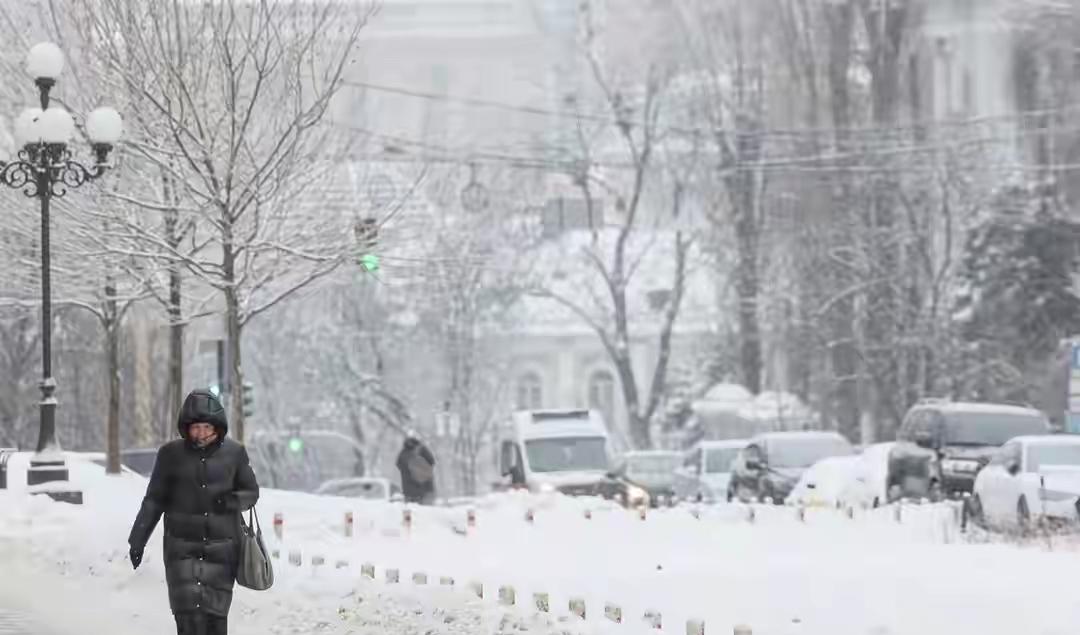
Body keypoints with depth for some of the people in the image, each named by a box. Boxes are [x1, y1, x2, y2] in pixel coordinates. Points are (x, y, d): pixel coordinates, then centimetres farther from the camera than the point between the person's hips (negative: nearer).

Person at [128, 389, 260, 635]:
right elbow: (154, 500, 8)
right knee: (189, 614, -12)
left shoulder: (234, 453, 1)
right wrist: (137, 540, 4)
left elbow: (251, 492, 11)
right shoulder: (171, 454, 1)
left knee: (215, 614, 0)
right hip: (182, 547, -1)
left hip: (221, 548, 1)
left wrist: (232, 501, -12)